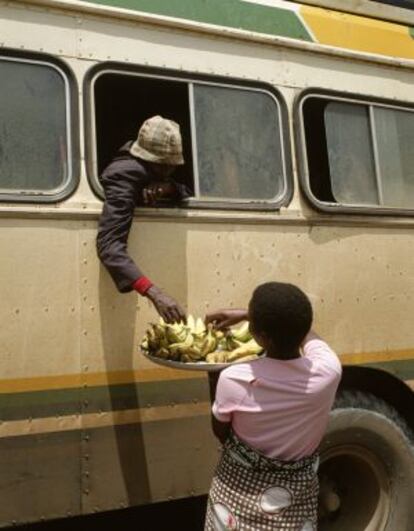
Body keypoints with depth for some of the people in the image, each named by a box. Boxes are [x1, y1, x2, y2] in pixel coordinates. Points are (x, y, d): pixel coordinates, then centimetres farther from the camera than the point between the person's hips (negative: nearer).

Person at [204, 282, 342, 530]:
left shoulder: (234, 380, -28)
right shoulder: (329, 371, -22)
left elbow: (220, 432, -7)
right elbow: (299, 327, 0)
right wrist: (245, 314, 7)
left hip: (239, 489, -2)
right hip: (297, 489, 2)